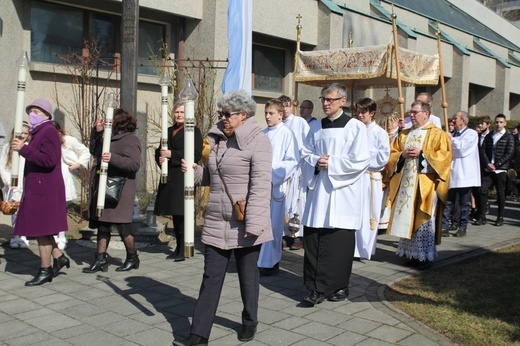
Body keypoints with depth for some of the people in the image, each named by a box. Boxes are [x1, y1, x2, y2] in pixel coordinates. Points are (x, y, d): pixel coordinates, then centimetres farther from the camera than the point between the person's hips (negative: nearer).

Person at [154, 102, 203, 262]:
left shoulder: (194, 131, -1)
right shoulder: (169, 131, 19)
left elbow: (196, 154, -12)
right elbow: (159, 151, 22)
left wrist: (172, 154, -15)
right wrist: (160, 158, -2)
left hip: (184, 178, -6)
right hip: (169, 177, 6)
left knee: (182, 214, -8)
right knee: (174, 214, 9)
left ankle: (184, 249, -2)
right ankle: (178, 247, 18)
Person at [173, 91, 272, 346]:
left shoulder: (257, 141, -11)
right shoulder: (216, 138, 10)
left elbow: (260, 185, -18)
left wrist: (253, 224, -24)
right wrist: (194, 171, -2)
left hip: (245, 226, -5)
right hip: (216, 224, 5)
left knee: (248, 276, 12)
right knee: (211, 278, 6)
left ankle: (249, 322, 33)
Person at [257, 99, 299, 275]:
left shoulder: (286, 134, -5)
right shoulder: (262, 134, 11)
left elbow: (292, 161, -10)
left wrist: (273, 178, -14)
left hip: (275, 186, -5)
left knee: (272, 224, -1)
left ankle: (270, 263, 10)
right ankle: (258, 259, 20)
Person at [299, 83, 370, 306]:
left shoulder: (355, 127, -1)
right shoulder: (316, 128, 14)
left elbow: (361, 161, -9)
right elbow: (306, 155, 14)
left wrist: (331, 163, -11)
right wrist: (316, 162, -8)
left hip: (342, 193, -4)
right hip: (318, 191, 4)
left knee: (340, 242, 1)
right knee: (313, 239, -1)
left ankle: (339, 286, 17)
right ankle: (317, 289, 6)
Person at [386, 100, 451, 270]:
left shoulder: (437, 134, 1)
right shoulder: (404, 134, 17)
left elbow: (445, 155, -10)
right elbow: (391, 153, 16)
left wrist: (421, 153, -15)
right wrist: (402, 155, -5)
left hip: (425, 184, -5)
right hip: (405, 184, 5)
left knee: (423, 219, -5)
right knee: (407, 218, 5)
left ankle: (426, 256, 4)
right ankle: (411, 253, 14)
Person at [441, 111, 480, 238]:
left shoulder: (471, 134, -2)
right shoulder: (453, 134, 18)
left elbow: (462, 147, -17)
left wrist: (451, 139, -6)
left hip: (464, 174, -6)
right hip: (451, 174, 6)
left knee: (464, 203, 4)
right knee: (447, 202, 2)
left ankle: (462, 228, 13)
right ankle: (444, 227, 4)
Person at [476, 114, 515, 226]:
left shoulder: (509, 137, 1)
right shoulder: (489, 136, 13)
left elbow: (509, 154, -6)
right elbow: (483, 150, 7)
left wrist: (496, 165, -12)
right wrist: (487, 164, -8)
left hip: (501, 169, -3)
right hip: (488, 169, 3)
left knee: (501, 193, 3)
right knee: (483, 190, -6)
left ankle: (500, 217, 13)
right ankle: (481, 216, 0)